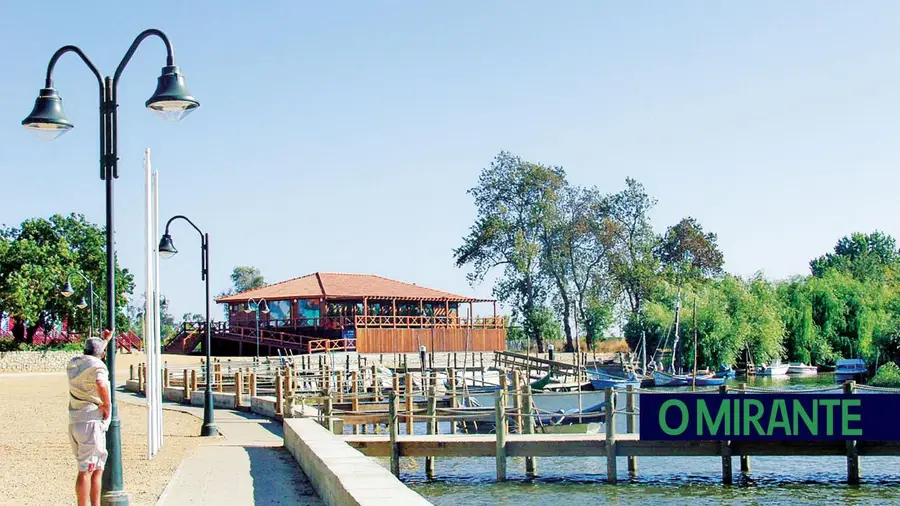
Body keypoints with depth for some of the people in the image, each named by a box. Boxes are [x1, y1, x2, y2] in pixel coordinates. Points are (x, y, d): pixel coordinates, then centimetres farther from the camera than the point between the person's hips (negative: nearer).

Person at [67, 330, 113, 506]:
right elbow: (101, 384, -31)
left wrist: (104, 339, 47)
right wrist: (106, 405, -16)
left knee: (97, 468, 17)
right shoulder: (97, 365, -9)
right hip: (92, 423, -8)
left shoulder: (73, 364, 14)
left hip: (74, 423, 8)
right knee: (86, 470, -7)